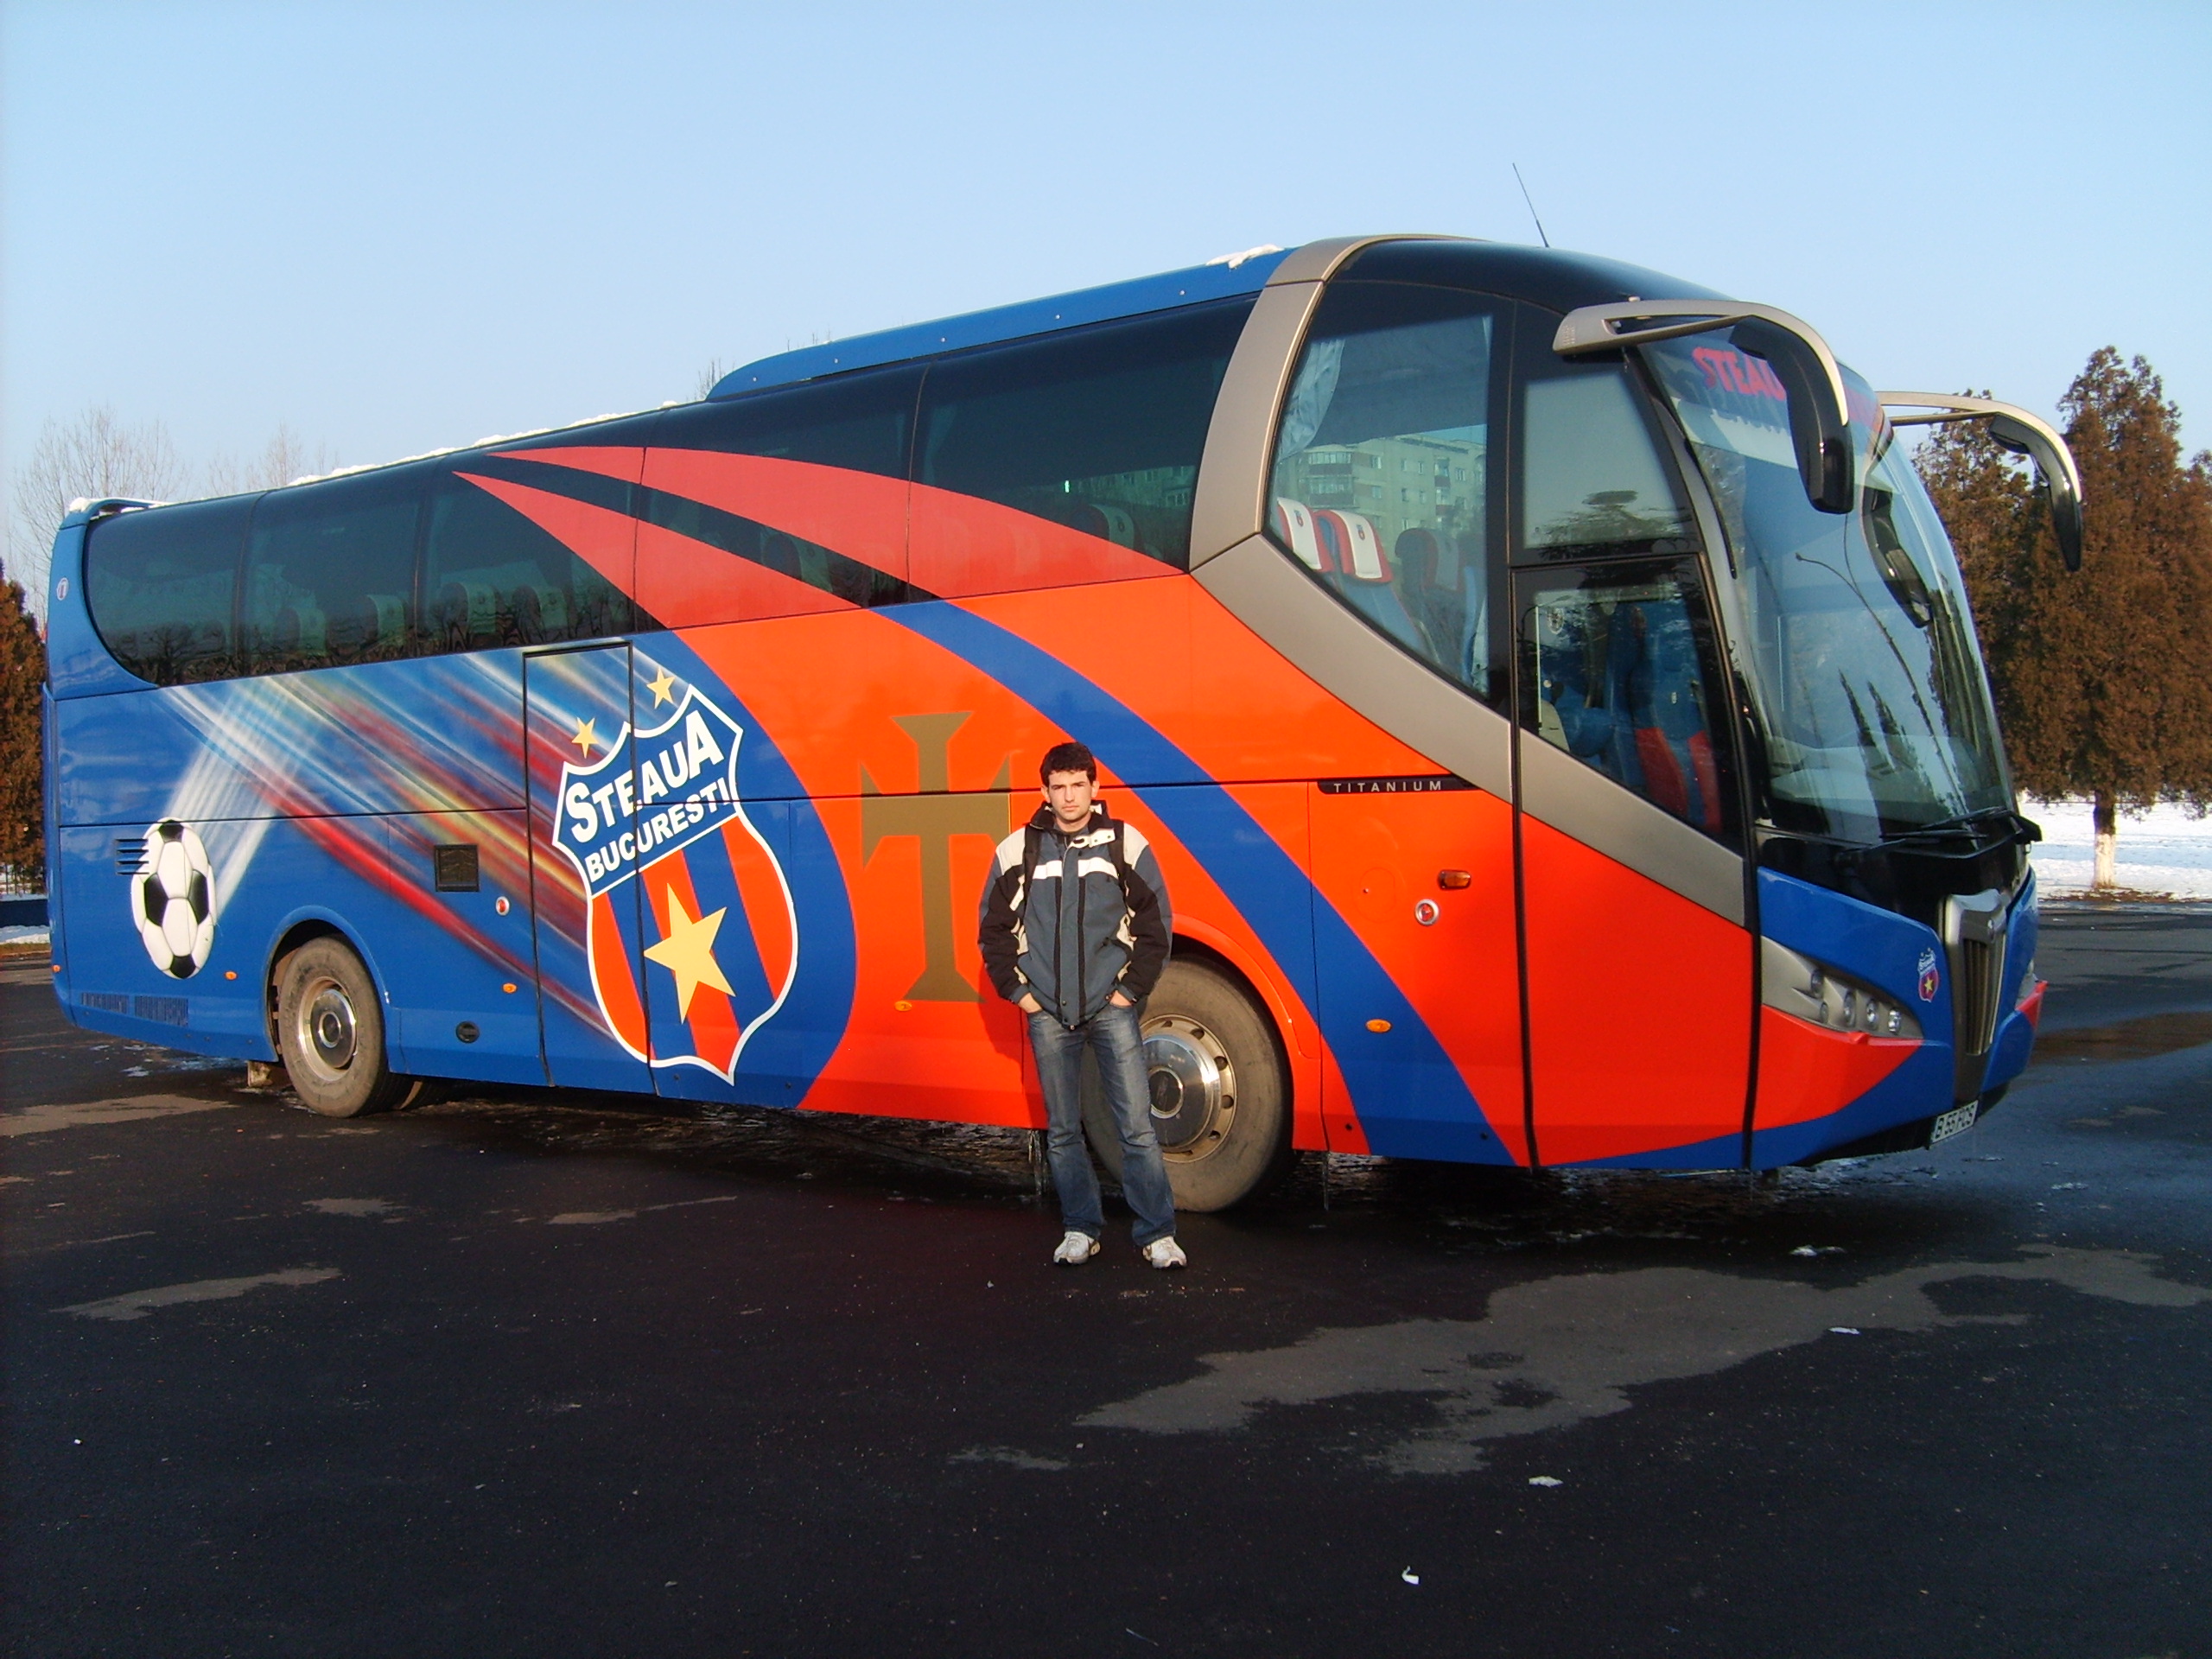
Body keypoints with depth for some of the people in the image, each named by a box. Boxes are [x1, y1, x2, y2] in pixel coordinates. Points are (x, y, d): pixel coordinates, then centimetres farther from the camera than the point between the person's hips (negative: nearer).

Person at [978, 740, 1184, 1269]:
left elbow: (1154, 924, 3)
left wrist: (1131, 988, -2)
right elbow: (994, 929, 10)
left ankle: (1157, 1233, 4)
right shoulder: (1018, 851, 3)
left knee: (1137, 1126, -4)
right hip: (1047, 1013, 2)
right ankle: (1080, 1229, 20)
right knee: (1062, 1131, 8)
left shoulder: (1126, 844, -1)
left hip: (1112, 1007, -2)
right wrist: (1017, 990, 3)